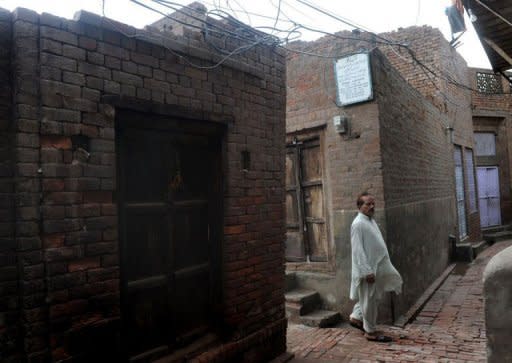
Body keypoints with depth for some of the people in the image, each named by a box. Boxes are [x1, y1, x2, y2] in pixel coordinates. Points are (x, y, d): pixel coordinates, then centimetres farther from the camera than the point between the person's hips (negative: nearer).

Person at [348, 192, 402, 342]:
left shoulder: (371, 221, 11)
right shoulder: (358, 224, -18)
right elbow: (358, 250, -21)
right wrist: (367, 271, -23)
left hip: (377, 267, 9)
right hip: (368, 269, -9)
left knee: (373, 298, 20)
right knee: (369, 300, 4)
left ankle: (356, 318, 34)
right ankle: (371, 332, 18)